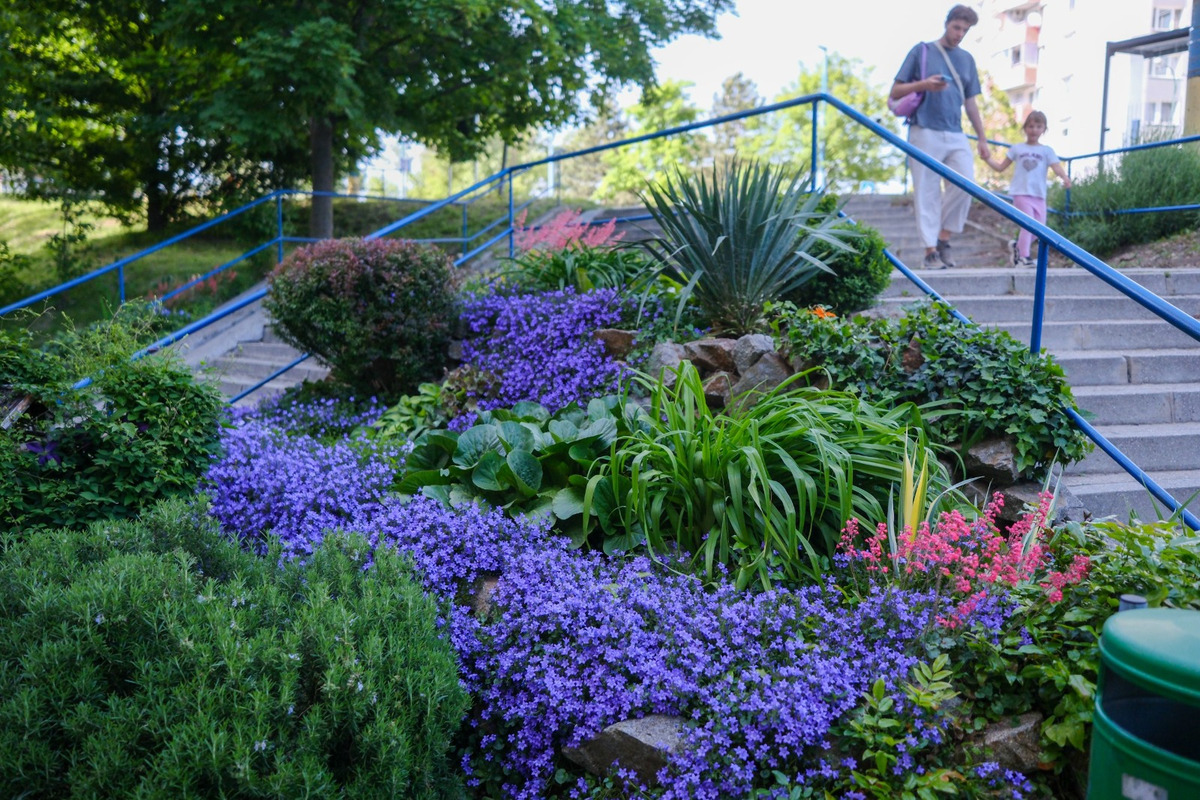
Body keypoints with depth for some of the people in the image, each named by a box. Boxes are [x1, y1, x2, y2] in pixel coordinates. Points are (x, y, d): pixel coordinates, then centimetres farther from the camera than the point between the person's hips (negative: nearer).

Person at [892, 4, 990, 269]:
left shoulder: (967, 59, 18)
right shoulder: (922, 51, 6)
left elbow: (970, 103, 21)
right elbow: (896, 92, 2)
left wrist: (983, 140, 16)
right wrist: (923, 85, -16)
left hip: (956, 135, 4)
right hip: (925, 133, -4)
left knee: (965, 185, -10)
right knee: (927, 193, -5)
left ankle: (943, 238, 5)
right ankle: (930, 250, -1)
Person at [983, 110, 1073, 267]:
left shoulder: (1046, 151, 9)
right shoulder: (1017, 149, 10)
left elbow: (1057, 167, -5)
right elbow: (1001, 167, 15)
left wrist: (1064, 177, -26)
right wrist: (987, 159, 0)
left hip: (1039, 195, 3)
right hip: (1021, 193, -3)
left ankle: (1018, 245, 25)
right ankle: (1023, 256, -13)